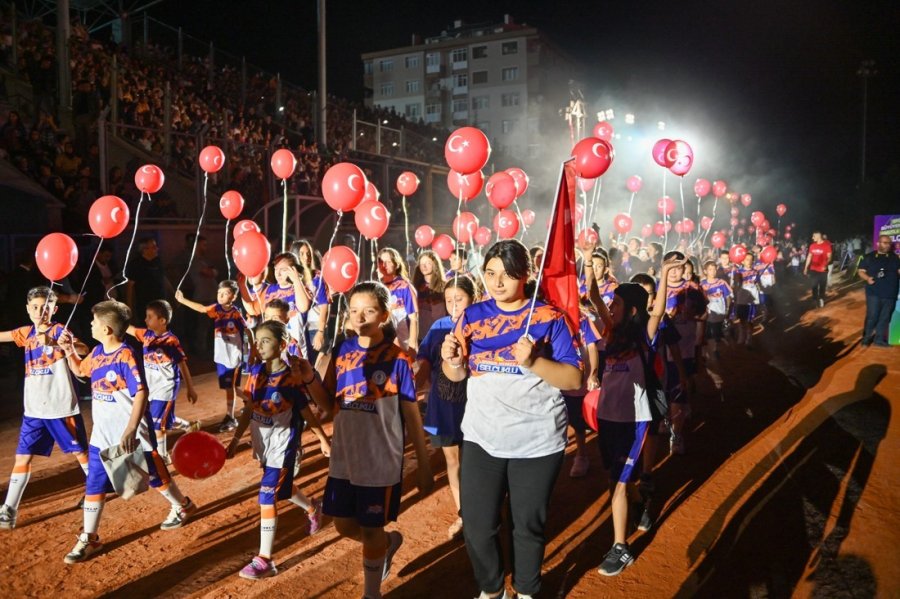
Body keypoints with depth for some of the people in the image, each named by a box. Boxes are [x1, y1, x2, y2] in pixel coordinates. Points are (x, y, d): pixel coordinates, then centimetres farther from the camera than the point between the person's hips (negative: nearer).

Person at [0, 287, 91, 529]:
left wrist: (53, 343, -46)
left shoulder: (59, 330, -11)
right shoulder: (26, 333, 7)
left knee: (80, 452, 9)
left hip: (62, 408, -5)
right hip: (33, 410, 5)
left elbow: (83, 349, -30)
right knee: (23, 456, 4)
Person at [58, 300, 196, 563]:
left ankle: (182, 506, 36)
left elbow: (141, 394, -26)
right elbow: (79, 370, 25)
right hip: (103, 434, 7)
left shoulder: (125, 356, -22)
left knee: (154, 474, 12)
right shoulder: (97, 353, 2)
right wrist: (68, 350, 7)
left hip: (131, 435, -7)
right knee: (94, 484, 8)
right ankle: (89, 539, 19)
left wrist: (131, 430, -32)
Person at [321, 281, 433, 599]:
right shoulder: (341, 350, -1)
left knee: (371, 530, 9)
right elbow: (329, 404, 2)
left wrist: (424, 466, -5)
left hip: (380, 459, -4)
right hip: (343, 456, 5)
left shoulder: (397, 358, -12)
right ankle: (390, 542, 47)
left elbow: (412, 415, -7)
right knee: (344, 525, 16)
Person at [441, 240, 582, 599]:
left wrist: (533, 361, -27)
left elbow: (574, 379, -12)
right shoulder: (473, 316, 2)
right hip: (482, 438, 3)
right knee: (477, 527, 7)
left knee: (529, 524, 13)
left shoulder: (549, 318, -8)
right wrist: (449, 357, -17)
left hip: (538, 441, -2)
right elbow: (456, 374, 5)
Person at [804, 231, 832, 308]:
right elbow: (809, 256, 13)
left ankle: (821, 300, 24)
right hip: (813, 270, 3)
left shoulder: (827, 245, -9)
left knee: (822, 286, 7)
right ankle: (815, 300, 18)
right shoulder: (812, 245, 5)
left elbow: (829, 257, -8)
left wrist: (826, 265, -24)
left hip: (823, 270, -3)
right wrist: (806, 267, 12)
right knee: (814, 286, 7)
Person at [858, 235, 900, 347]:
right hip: (874, 293, -3)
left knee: (885, 317, 7)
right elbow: (861, 271, 4)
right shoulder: (869, 257, 4)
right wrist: (867, 278, -15)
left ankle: (879, 339, 16)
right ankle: (867, 337, 9)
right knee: (872, 316, -6)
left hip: (890, 293, 3)